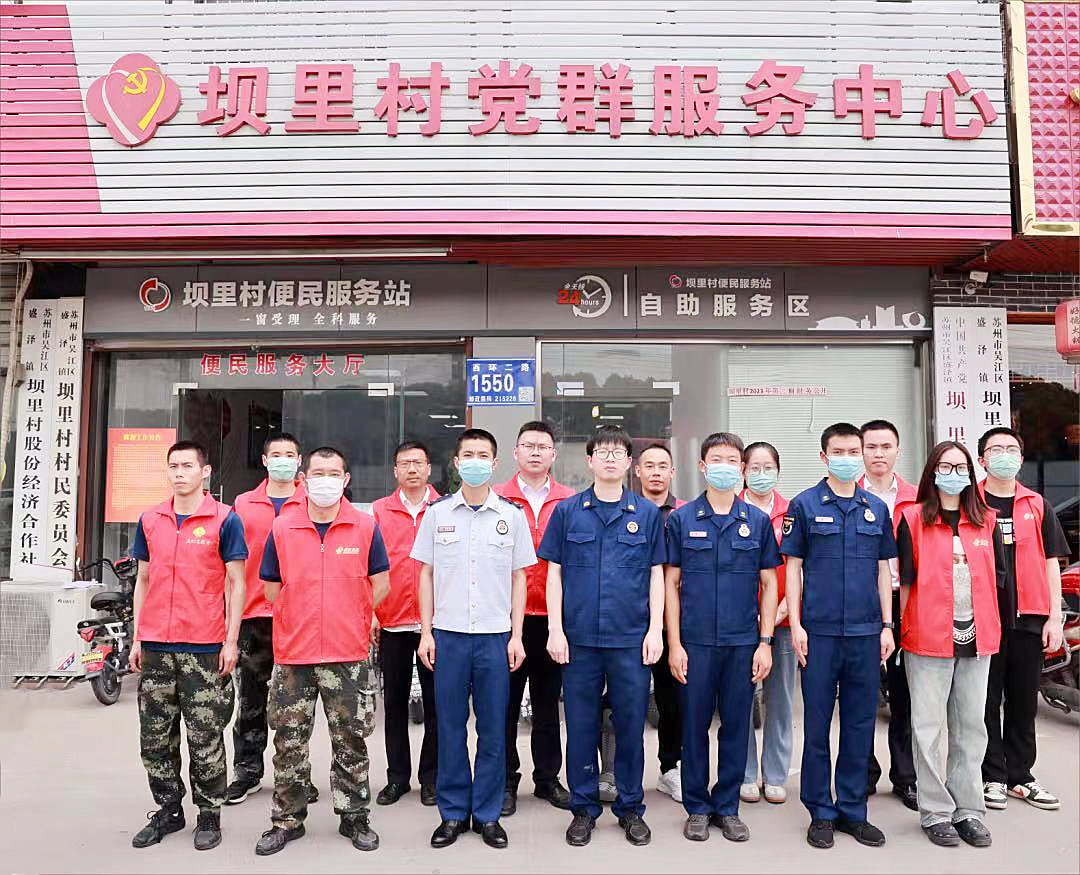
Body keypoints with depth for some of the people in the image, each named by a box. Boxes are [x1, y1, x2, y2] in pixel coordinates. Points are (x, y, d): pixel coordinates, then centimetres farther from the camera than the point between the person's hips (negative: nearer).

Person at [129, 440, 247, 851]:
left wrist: (231, 641, -8)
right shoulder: (149, 520, 9)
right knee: (155, 736, 12)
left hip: (205, 648, -4)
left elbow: (236, 583, -3)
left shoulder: (225, 520, -4)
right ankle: (168, 810, 28)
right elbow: (143, 580, 15)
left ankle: (209, 814, 19)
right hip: (156, 647, 4)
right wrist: (136, 638, 11)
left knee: (205, 739, 3)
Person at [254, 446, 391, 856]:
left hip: (349, 655, -1)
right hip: (293, 653, 1)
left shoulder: (366, 526, -1)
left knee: (350, 741, 10)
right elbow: (271, 588, 8)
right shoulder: (281, 528, 1)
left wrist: (350, 619, 8)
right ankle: (287, 820, 27)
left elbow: (380, 583, 6)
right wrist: (301, 621, 8)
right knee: (289, 742, 10)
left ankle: (354, 817, 25)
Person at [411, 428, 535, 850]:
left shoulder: (511, 515, 3)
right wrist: (426, 632, 1)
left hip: (495, 634, 0)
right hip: (448, 633, 0)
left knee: (493, 729, 7)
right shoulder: (437, 513, 4)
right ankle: (453, 812, 22)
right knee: (450, 726, 8)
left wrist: (516, 635, 0)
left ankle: (488, 814, 21)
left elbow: (518, 578, 5)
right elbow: (427, 574, 7)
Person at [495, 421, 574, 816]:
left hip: (552, 616, 1)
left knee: (548, 702, 13)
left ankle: (548, 778, 27)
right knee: (506, 702, 7)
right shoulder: (496, 499, 1)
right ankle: (506, 781, 21)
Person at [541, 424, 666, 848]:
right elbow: (554, 572, 4)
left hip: (632, 638, 0)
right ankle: (584, 808, 24)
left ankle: (631, 808, 26)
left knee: (631, 724, 9)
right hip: (579, 637, 0)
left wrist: (655, 630, -1)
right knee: (581, 725, 9)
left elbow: (656, 575, 6)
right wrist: (555, 629, -3)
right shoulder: (567, 511, 3)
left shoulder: (647, 513, 4)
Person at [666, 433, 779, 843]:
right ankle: (697, 807, 23)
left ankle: (727, 807, 25)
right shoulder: (681, 519, 0)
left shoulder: (758, 521, 4)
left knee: (736, 725, 9)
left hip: (743, 643, 1)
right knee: (695, 724, 7)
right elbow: (671, 583, 1)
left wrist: (765, 642, 1)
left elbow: (769, 584, 7)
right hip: (695, 641, -1)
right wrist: (674, 643, -4)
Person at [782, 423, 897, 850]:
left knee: (860, 723, 10)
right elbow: (793, 567, 0)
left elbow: (883, 569, 13)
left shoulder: (877, 508, 10)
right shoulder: (804, 505, 0)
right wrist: (795, 625, -6)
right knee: (817, 722, 4)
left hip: (866, 632, 3)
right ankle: (820, 812, 17)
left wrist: (887, 625, 7)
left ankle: (852, 810, 23)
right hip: (819, 630, -3)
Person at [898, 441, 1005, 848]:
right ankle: (935, 812, 14)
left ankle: (968, 810, 24)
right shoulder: (913, 518, -2)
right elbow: (905, 578, -4)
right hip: (928, 638, -4)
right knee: (929, 727, 3)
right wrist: (903, 626, -6)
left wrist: (985, 620, 7)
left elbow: (997, 575, 13)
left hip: (977, 639, 4)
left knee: (971, 726, 12)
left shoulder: (985, 520, 9)